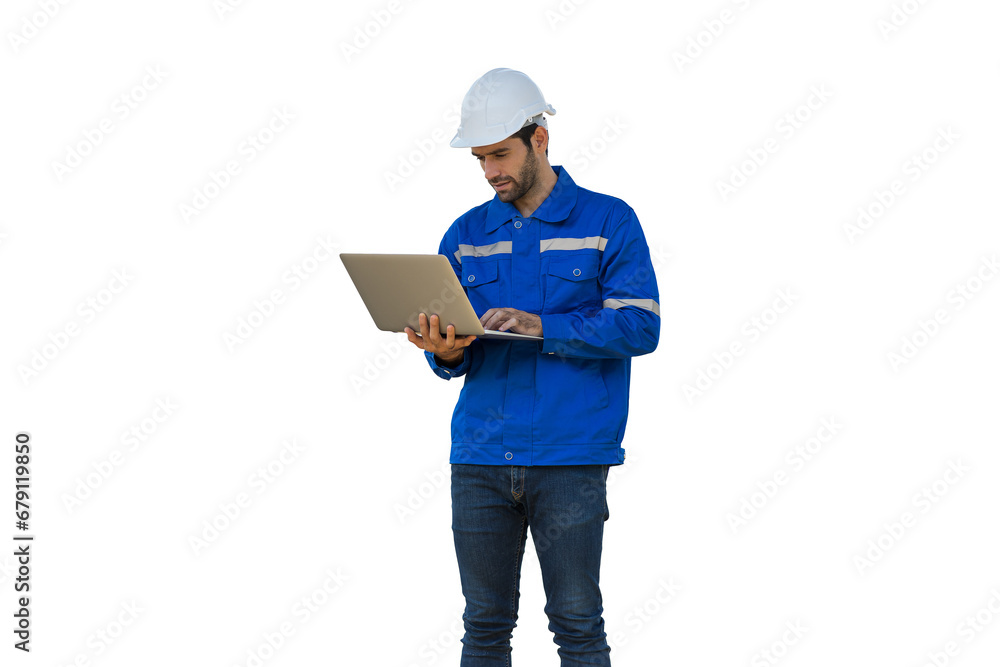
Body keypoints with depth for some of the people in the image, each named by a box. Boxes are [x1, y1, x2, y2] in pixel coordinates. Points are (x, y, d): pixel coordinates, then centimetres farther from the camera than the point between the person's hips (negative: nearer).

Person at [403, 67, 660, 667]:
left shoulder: (608, 221, 2)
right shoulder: (466, 235, 14)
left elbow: (640, 325, -8)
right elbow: (454, 356, 13)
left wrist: (540, 326, -18)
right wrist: (448, 351, -12)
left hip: (570, 459, -3)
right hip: (479, 456, 4)